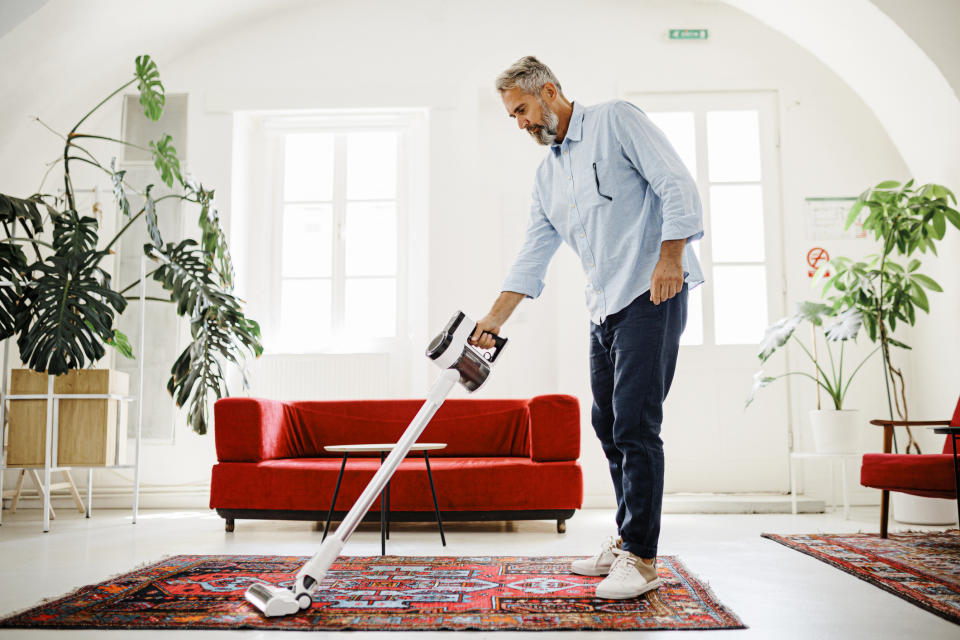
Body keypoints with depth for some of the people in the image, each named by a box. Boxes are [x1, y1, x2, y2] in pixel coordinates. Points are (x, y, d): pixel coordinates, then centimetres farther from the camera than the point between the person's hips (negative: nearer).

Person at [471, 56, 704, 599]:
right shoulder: (547, 175, 19)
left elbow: (678, 185, -9)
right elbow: (532, 259, 16)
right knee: (608, 423, 10)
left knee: (635, 424, -12)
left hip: (651, 294, -8)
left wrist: (670, 256, -20)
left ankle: (641, 559, -4)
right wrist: (493, 321, 8)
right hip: (604, 308, 8)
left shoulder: (616, 121, -1)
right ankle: (627, 541, 22)